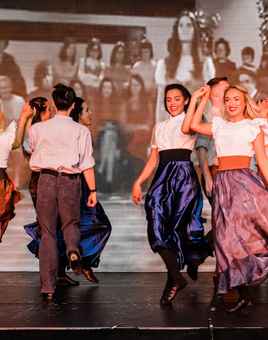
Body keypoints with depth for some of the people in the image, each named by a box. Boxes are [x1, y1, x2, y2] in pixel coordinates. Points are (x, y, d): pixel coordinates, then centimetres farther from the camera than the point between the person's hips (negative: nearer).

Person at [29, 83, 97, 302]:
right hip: (70, 180, -1)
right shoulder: (81, 131, -2)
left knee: (47, 232, 8)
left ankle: (48, 288, 6)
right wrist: (93, 190, 1)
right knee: (71, 223, 21)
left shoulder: (37, 129, 3)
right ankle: (73, 249, -14)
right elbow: (87, 164, -4)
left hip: (46, 179, 1)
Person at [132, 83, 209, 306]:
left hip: (184, 175, -4)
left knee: (178, 226, -6)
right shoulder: (159, 127, 23)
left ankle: (174, 279, 16)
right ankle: (176, 277, -5)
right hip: (163, 177, 5)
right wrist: (138, 183, 11)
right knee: (158, 225, -11)